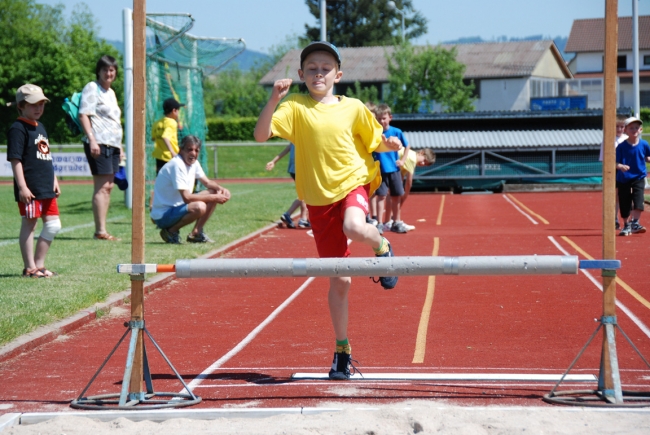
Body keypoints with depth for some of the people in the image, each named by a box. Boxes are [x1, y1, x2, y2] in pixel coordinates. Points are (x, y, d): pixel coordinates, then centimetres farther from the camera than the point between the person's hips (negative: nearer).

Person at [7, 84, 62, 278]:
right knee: (29, 224, -2)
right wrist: (22, 187, -20)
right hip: (30, 189, -9)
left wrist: (54, 181, 20)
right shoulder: (17, 129, -10)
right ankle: (30, 268, 5)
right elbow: (15, 160, -15)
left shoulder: (40, 127, 17)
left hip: (46, 188, 9)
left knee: (53, 225, 9)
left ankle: (39, 264, 18)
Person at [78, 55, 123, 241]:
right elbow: (83, 115, -12)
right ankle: (100, 231, -12)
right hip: (99, 144, -9)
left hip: (112, 145, 9)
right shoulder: (92, 88, -3)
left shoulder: (111, 92, 23)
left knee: (108, 187, 7)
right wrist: (92, 140, -21)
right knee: (102, 187, -11)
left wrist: (120, 146, 24)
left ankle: (101, 230, 9)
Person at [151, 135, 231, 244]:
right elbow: (187, 198, -28)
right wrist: (215, 198, -24)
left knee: (214, 193, 7)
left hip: (177, 206, 10)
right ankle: (171, 231, -10)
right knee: (199, 207, -34)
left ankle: (196, 233, 8)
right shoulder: (177, 165, -23)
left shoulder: (194, 163, 5)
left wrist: (220, 189, -5)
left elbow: (207, 182, 18)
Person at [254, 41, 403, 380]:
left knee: (354, 228, -38)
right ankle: (342, 350, 20)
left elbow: (375, 142, 14)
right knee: (338, 280, 4)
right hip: (319, 199, 0)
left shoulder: (353, 108, 2)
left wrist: (390, 145, -8)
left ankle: (381, 246, -1)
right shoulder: (295, 107, -2)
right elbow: (261, 135, -15)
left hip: (352, 184, 0)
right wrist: (274, 99, -27)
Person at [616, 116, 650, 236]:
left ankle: (635, 223, -7)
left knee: (638, 200, -15)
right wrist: (621, 166, -31)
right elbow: (616, 162, -12)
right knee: (624, 204, 5)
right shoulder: (621, 146, -10)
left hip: (639, 178, 1)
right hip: (623, 179, -1)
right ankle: (626, 225, 21)